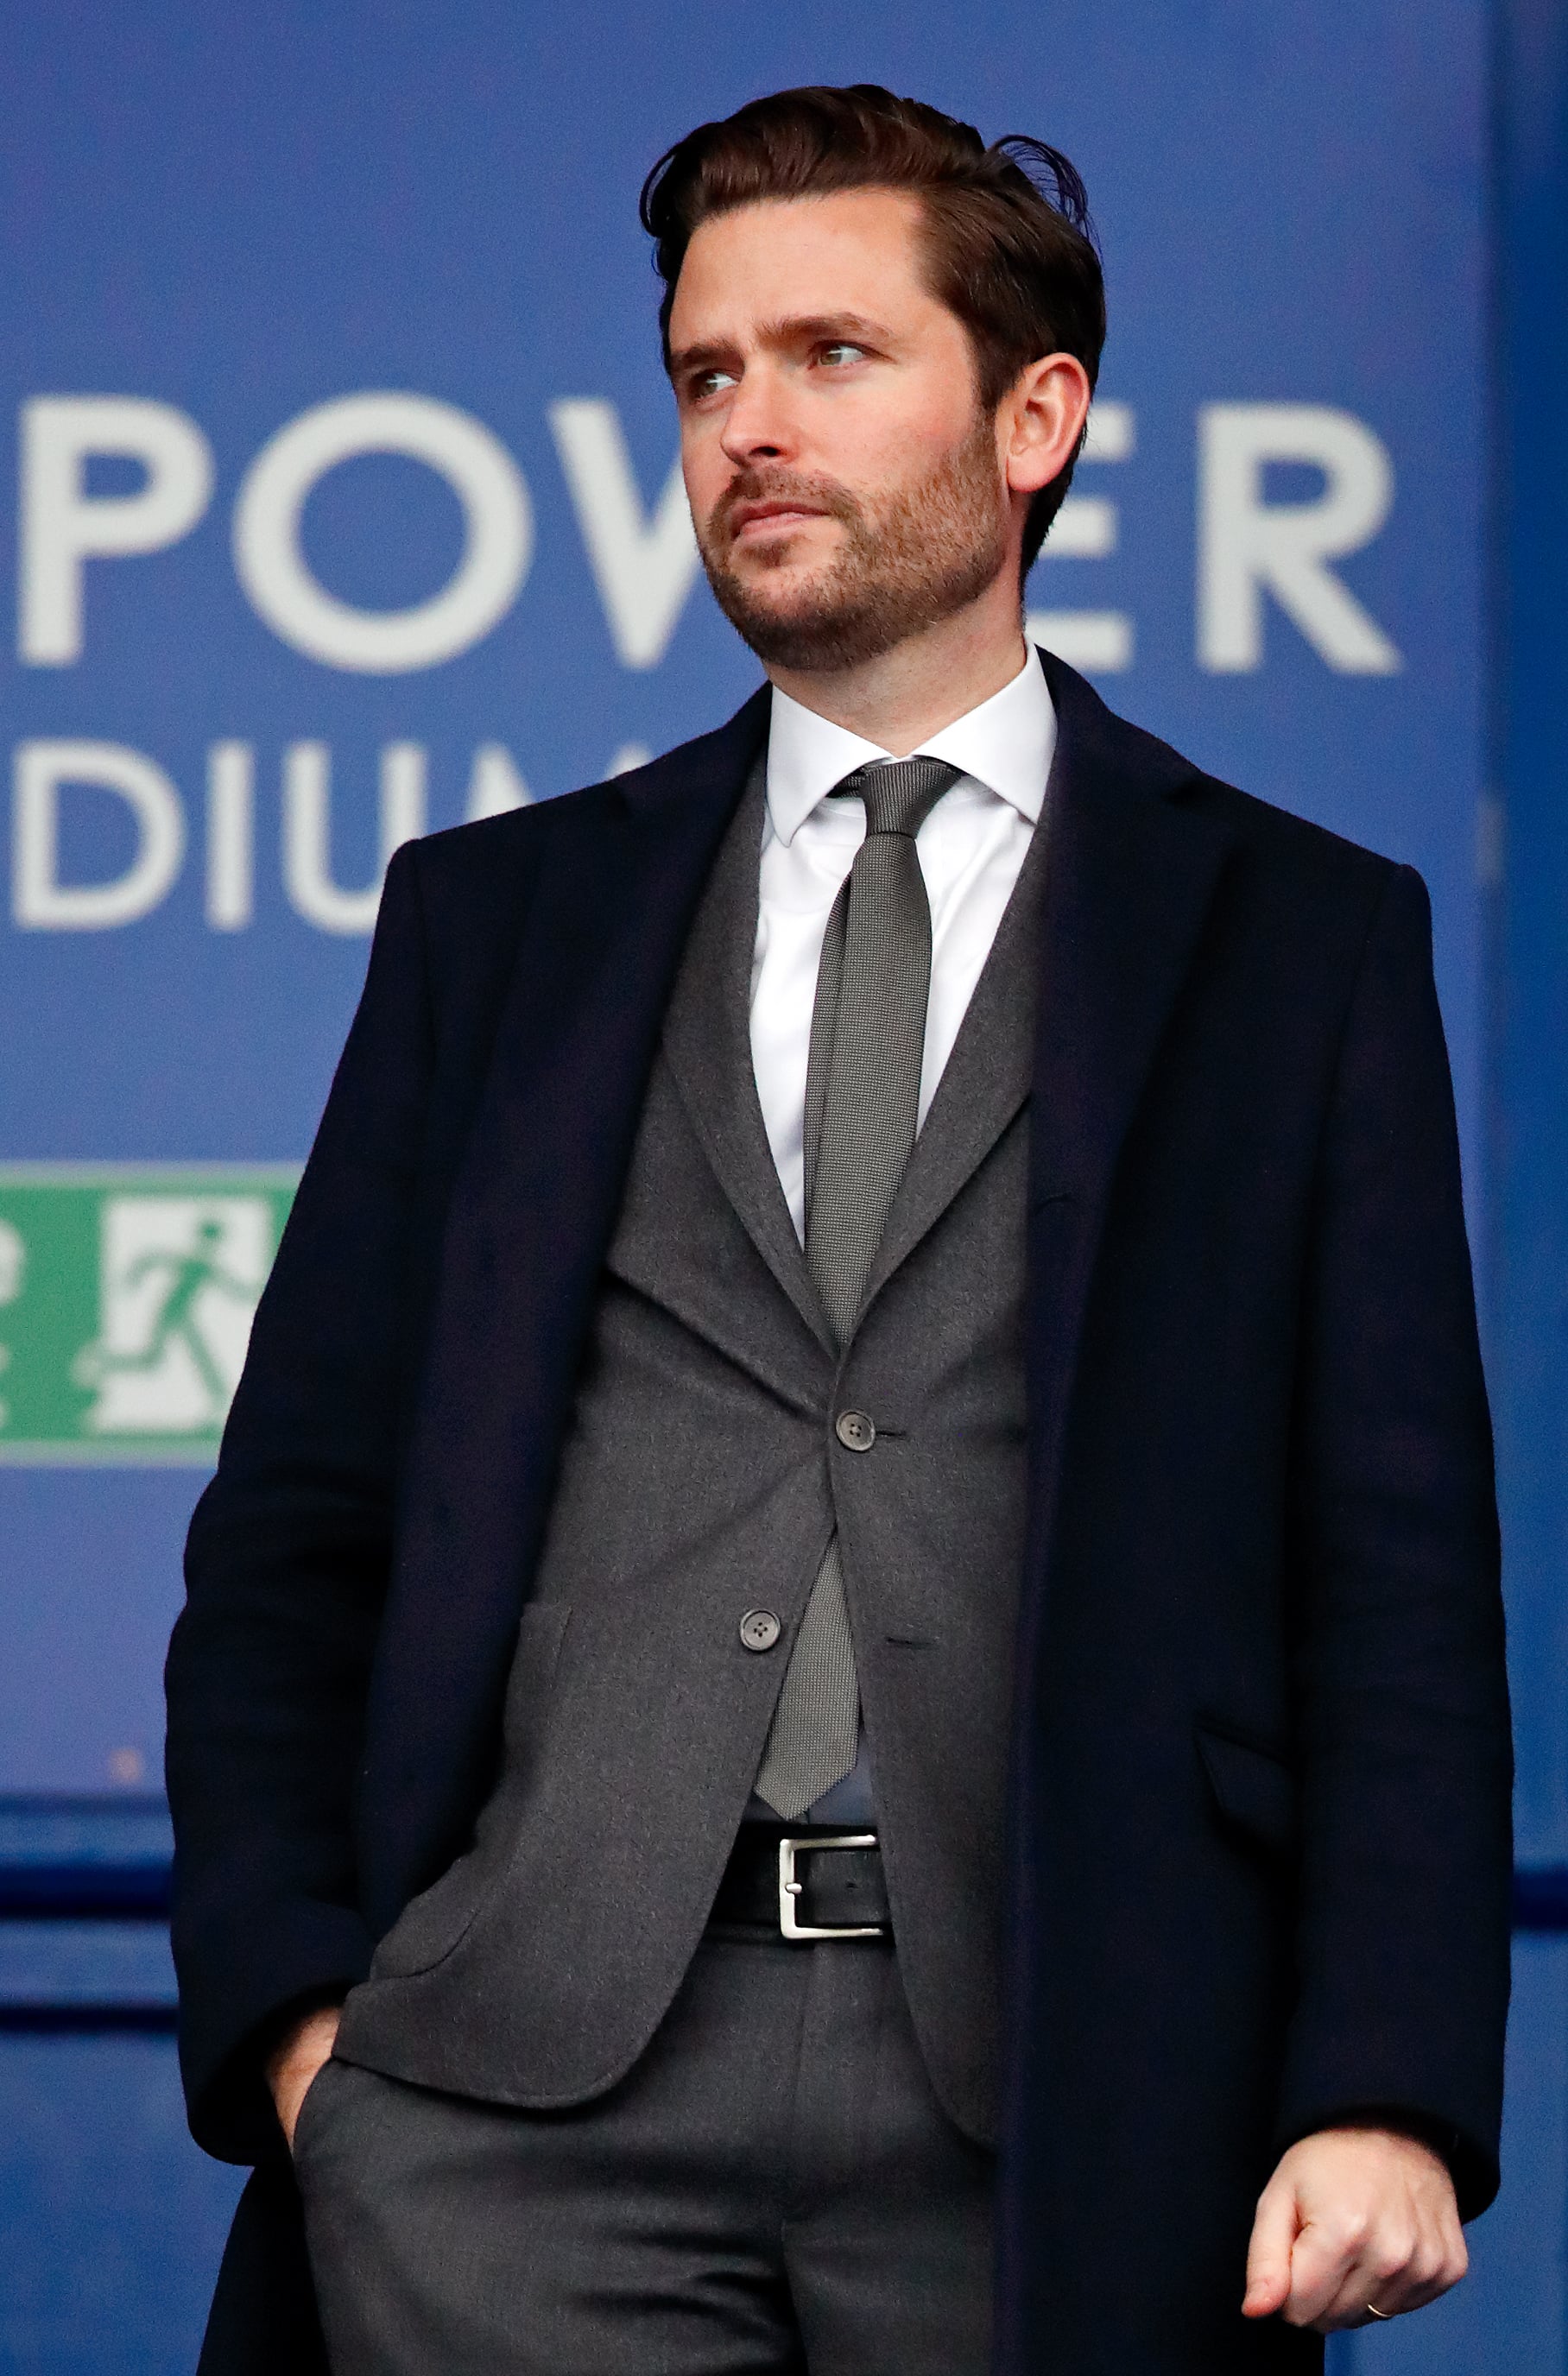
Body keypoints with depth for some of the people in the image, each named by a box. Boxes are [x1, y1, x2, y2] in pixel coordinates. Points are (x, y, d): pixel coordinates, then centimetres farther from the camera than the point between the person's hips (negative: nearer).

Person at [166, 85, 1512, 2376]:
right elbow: (290, 1538, 14)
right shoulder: (495, 918, 16)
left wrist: (1390, 2099, -8)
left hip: (1051, 2118, -1)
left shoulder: (1301, 939, 10)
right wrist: (288, 2011, -1)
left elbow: (1397, 1587, 4)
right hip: (526, 2087, 1)